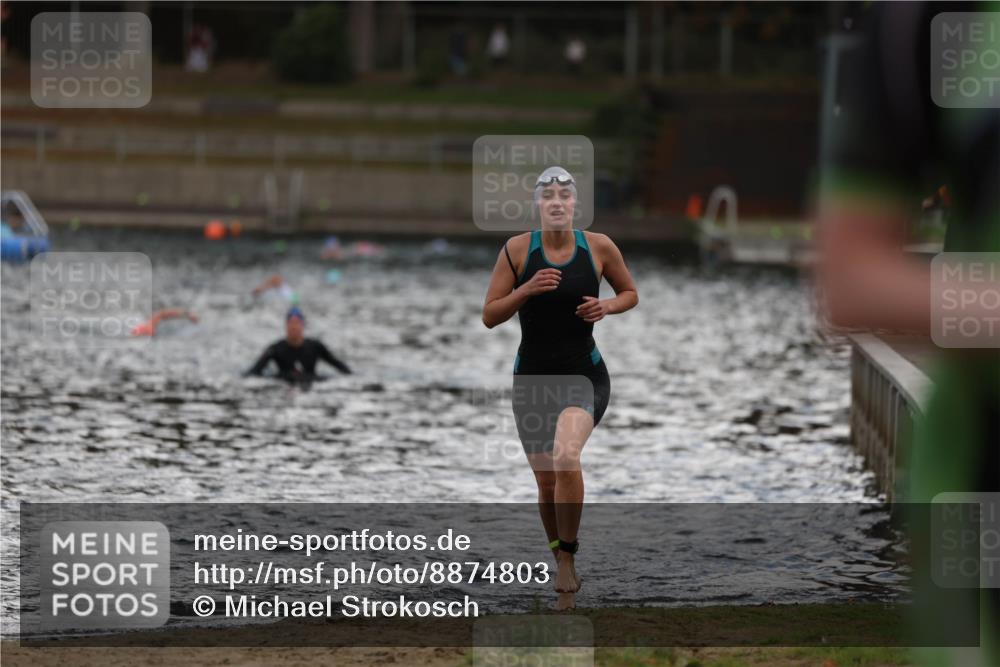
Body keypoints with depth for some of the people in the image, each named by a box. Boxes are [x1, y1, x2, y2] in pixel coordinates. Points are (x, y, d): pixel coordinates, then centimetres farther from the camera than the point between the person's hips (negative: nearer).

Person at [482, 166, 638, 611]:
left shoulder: (599, 248, -4)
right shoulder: (517, 250, -5)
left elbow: (630, 294, 13)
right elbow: (489, 316, -3)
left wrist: (607, 307, -9)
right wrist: (527, 289, -19)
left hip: (585, 376, -2)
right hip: (533, 376, 2)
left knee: (565, 457, -29)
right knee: (546, 482, 8)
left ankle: (567, 556, -14)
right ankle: (563, 572, 30)